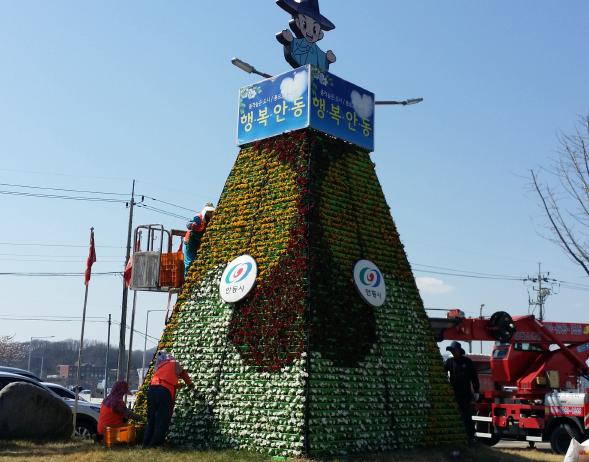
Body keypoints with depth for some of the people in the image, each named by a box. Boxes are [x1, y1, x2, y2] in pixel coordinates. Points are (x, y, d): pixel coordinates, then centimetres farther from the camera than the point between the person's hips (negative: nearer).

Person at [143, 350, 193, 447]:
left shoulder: (158, 367, 25)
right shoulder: (174, 364, 17)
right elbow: (184, 374, 34)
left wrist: (177, 385, 45)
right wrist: (190, 384, 52)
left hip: (152, 389, 4)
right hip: (165, 392, -4)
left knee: (151, 419, 15)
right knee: (162, 421, 3)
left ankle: (146, 442, 16)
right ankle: (155, 443, 0)